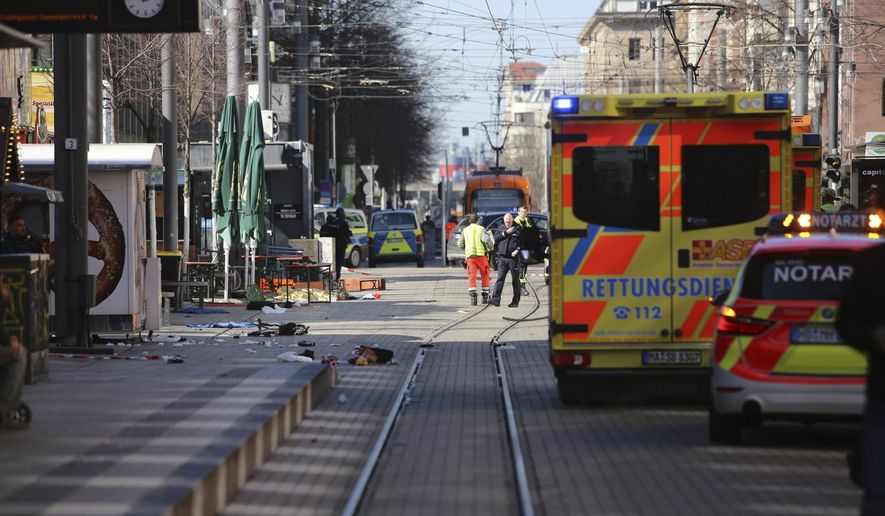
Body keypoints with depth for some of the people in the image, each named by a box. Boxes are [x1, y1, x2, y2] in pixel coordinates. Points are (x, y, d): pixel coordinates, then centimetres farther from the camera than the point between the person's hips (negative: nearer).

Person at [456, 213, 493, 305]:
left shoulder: (465, 230, 12)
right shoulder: (481, 229, 1)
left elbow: (460, 244, 12)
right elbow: (486, 239, -15)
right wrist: (491, 247, 4)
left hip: (470, 255, 2)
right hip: (481, 254, -2)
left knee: (471, 277, -2)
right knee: (485, 275, 12)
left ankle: (473, 296, -20)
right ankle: (485, 296, 13)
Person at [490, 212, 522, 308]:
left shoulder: (518, 229, 1)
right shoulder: (501, 229, 13)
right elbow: (496, 238, -2)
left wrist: (517, 250, -13)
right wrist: (506, 232, -10)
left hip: (513, 258, -3)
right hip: (502, 258, 3)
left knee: (515, 280, 3)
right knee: (500, 278, -7)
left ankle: (515, 301, 9)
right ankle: (496, 298, -15)